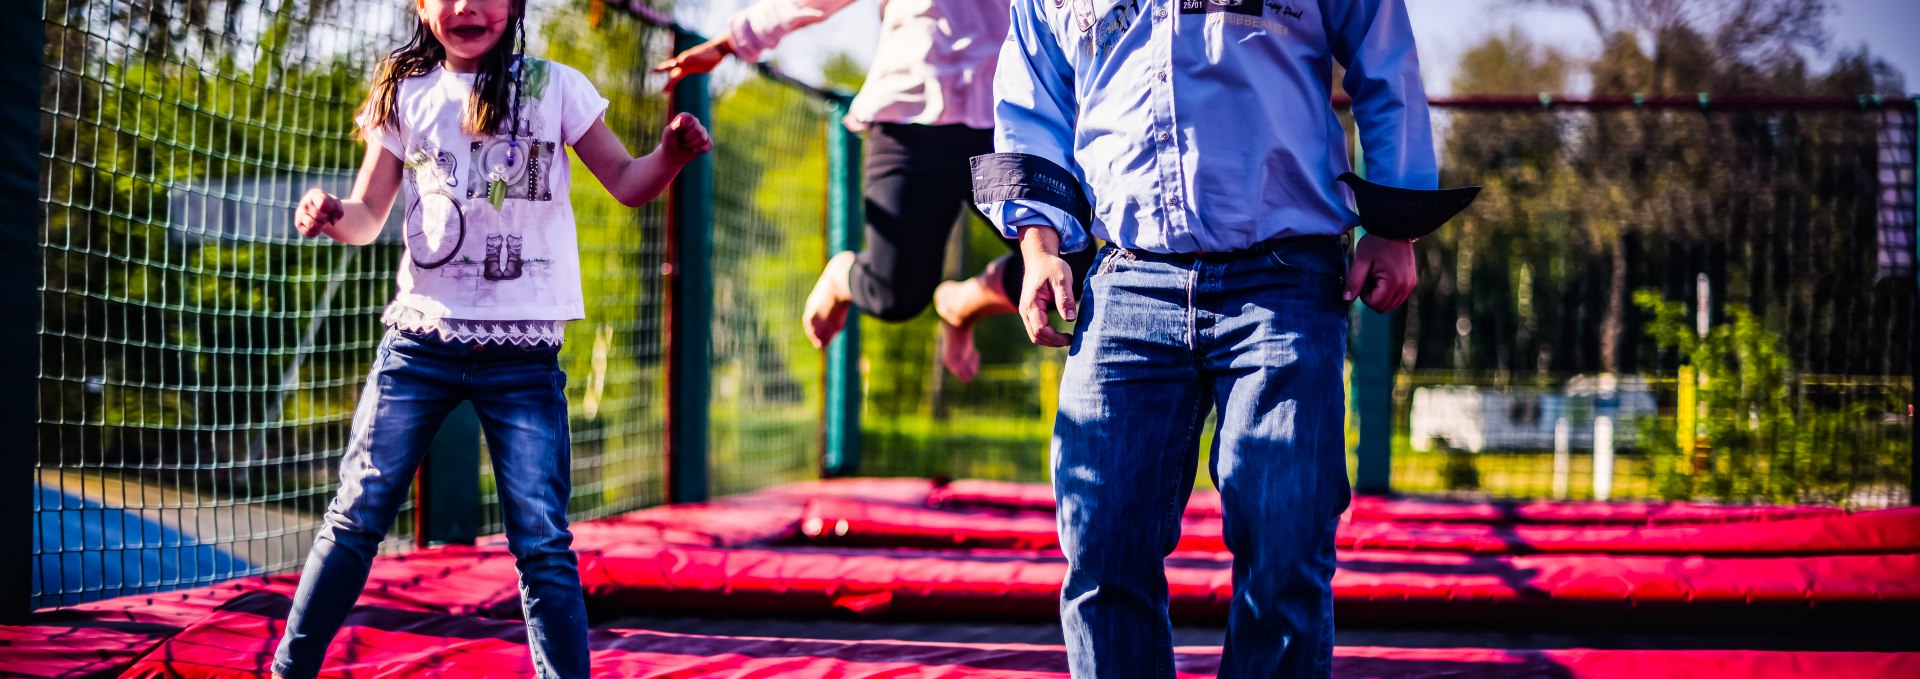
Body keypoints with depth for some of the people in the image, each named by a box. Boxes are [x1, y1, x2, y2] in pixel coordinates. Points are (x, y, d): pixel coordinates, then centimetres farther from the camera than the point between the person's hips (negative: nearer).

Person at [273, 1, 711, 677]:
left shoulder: (556, 87, 3)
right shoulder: (404, 94, 7)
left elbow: (628, 183, 7)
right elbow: (368, 216, 10)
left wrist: (672, 152, -15)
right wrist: (332, 216, -13)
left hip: (523, 355, -1)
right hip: (421, 336, 1)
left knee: (541, 540, -3)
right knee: (357, 514, 2)